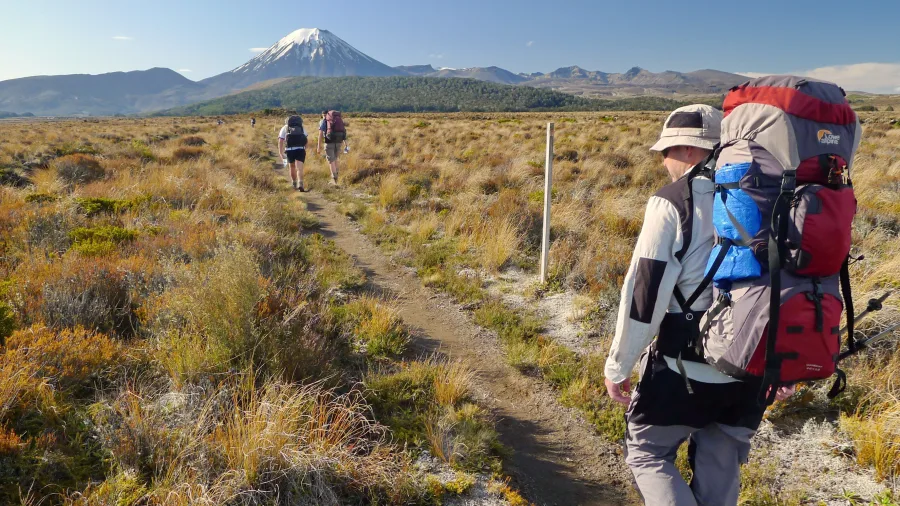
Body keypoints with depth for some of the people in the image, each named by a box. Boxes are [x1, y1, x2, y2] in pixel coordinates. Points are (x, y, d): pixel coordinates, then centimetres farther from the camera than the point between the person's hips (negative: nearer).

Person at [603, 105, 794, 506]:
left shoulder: (672, 201, -11)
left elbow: (645, 291, -15)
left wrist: (618, 365, -6)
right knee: (721, 469, 19)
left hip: (686, 366, -6)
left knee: (646, 453, 13)